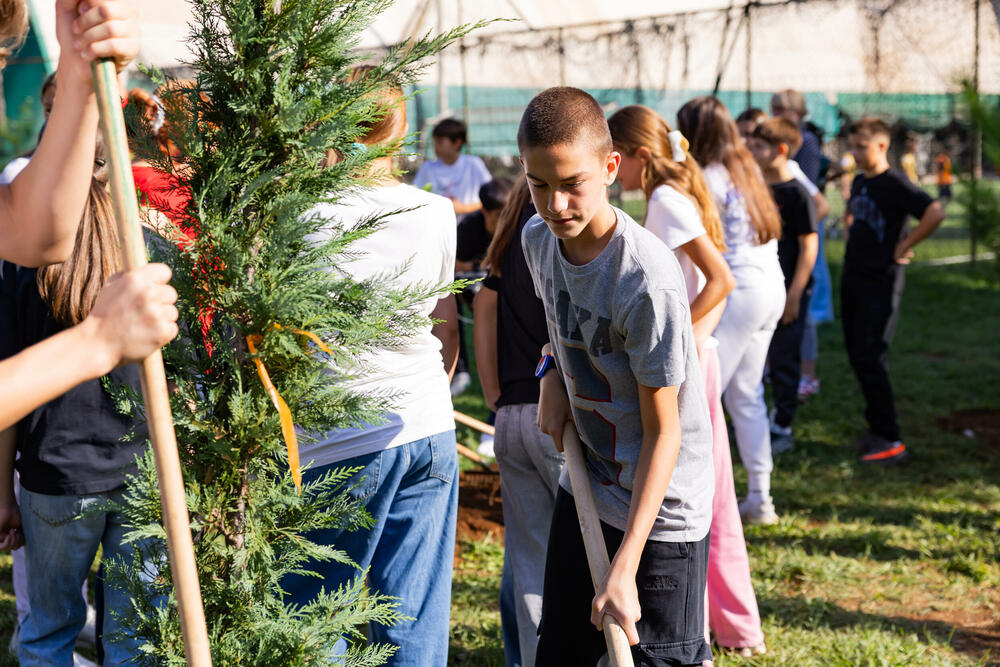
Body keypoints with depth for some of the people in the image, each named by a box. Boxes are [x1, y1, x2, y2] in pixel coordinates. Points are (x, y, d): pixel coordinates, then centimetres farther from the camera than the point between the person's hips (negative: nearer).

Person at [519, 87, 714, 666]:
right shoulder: (538, 238, -6)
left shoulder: (648, 281, -28)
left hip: (662, 508, -7)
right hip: (585, 488, 7)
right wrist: (555, 376, 0)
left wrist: (624, 570, -25)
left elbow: (664, 432, -22)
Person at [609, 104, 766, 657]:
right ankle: (738, 628, 24)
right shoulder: (679, 194, 14)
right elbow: (718, 284, 14)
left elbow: (721, 279, -22)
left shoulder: (665, 200, -13)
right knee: (711, 494, 15)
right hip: (698, 358, 9)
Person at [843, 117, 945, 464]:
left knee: (869, 359, -10)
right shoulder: (859, 182, 11)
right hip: (852, 279, 8)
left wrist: (904, 246, -19)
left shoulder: (895, 184, -14)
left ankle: (890, 440, -4)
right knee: (857, 355, 11)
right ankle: (877, 427, 21)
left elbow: (936, 212, -29)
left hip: (880, 284, -8)